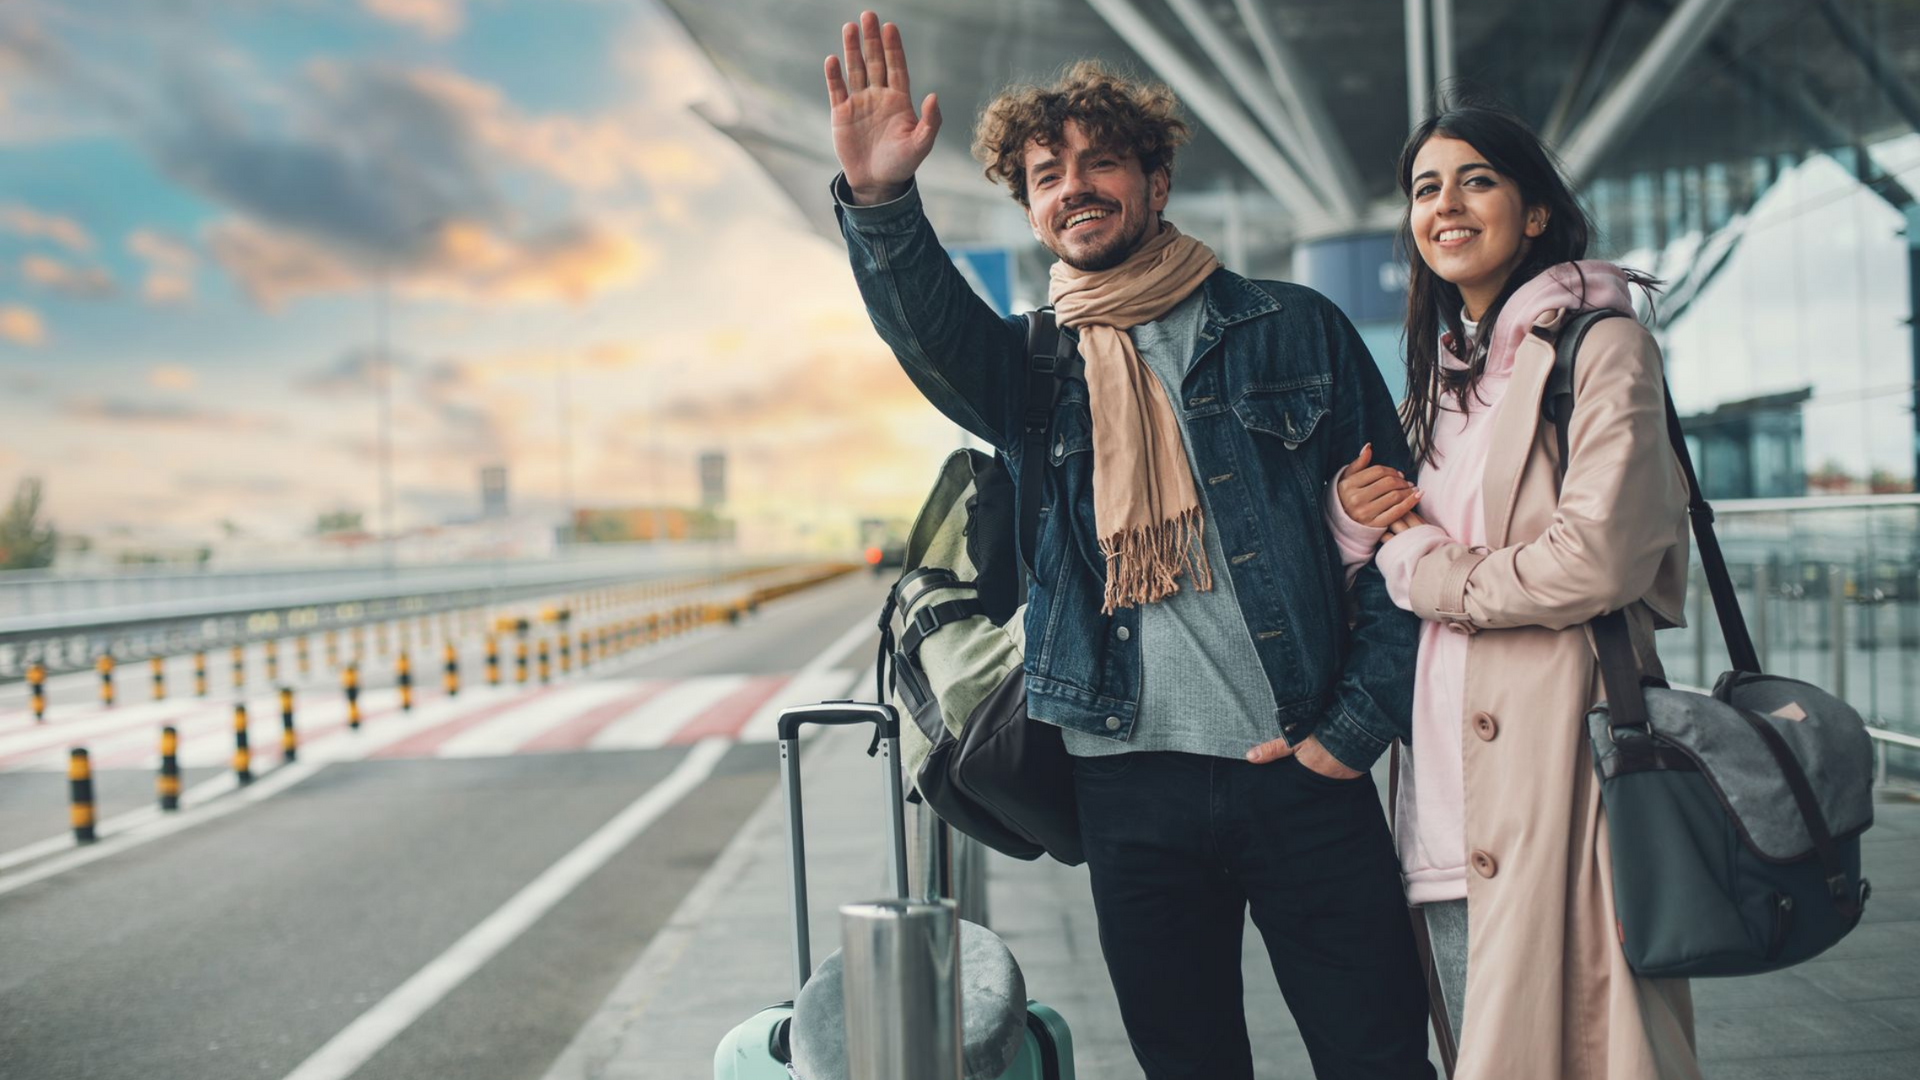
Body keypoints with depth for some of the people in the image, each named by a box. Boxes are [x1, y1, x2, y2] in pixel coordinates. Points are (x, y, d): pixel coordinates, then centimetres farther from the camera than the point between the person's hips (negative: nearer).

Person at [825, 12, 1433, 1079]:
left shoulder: (1292, 329, 5)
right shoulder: (1033, 364, 9)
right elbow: (928, 326, -14)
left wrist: (1359, 724, -4)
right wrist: (880, 200, -33)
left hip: (1303, 770, -1)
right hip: (1129, 781, 2)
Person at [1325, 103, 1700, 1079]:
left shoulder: (1600, 346, -4)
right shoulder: (1441, 374, 19)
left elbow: (1599, 558, -17)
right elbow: (1397, 543, 24)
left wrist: (1430, 572, -4)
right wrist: (1352, 514, 1)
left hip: (1558, 741, -7)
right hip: (1454, 773, 7)